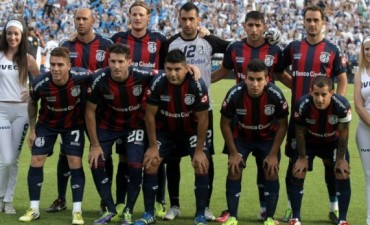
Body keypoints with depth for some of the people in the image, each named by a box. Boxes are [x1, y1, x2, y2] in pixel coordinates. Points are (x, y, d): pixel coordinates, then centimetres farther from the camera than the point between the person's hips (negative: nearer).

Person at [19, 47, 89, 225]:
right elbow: (32, 104, -5)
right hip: (47, 123, 1)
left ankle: (77, 211, 1)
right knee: (36, 160, -2)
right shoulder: (40, 83, -29)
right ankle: (34, 209, 10)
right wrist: (32, 129, -1)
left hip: (74, 124, -1)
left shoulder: (81, 76, -32)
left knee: (75, 161, -7)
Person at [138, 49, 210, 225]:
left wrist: (199, 150, -16)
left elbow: (202, 118, -18)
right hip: (164, 129, 1)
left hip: (191, 130, -1)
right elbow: (150, 114, -13)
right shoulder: (157, 83, -25)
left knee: (202, 165, -14)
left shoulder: (197, 85, -28)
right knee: (150, 164, -9)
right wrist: (153, 146, -11)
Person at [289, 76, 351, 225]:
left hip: (333, 142, 0)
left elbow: (343, 134, -18)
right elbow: (300, 133, -16)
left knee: (343, 175, -8)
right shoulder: (302, 105, -34)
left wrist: (340, 158, -11)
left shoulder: (342, 106, -35)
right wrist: (302, 157, -10)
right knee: (297, 174, -7)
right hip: (309, 141, 0)